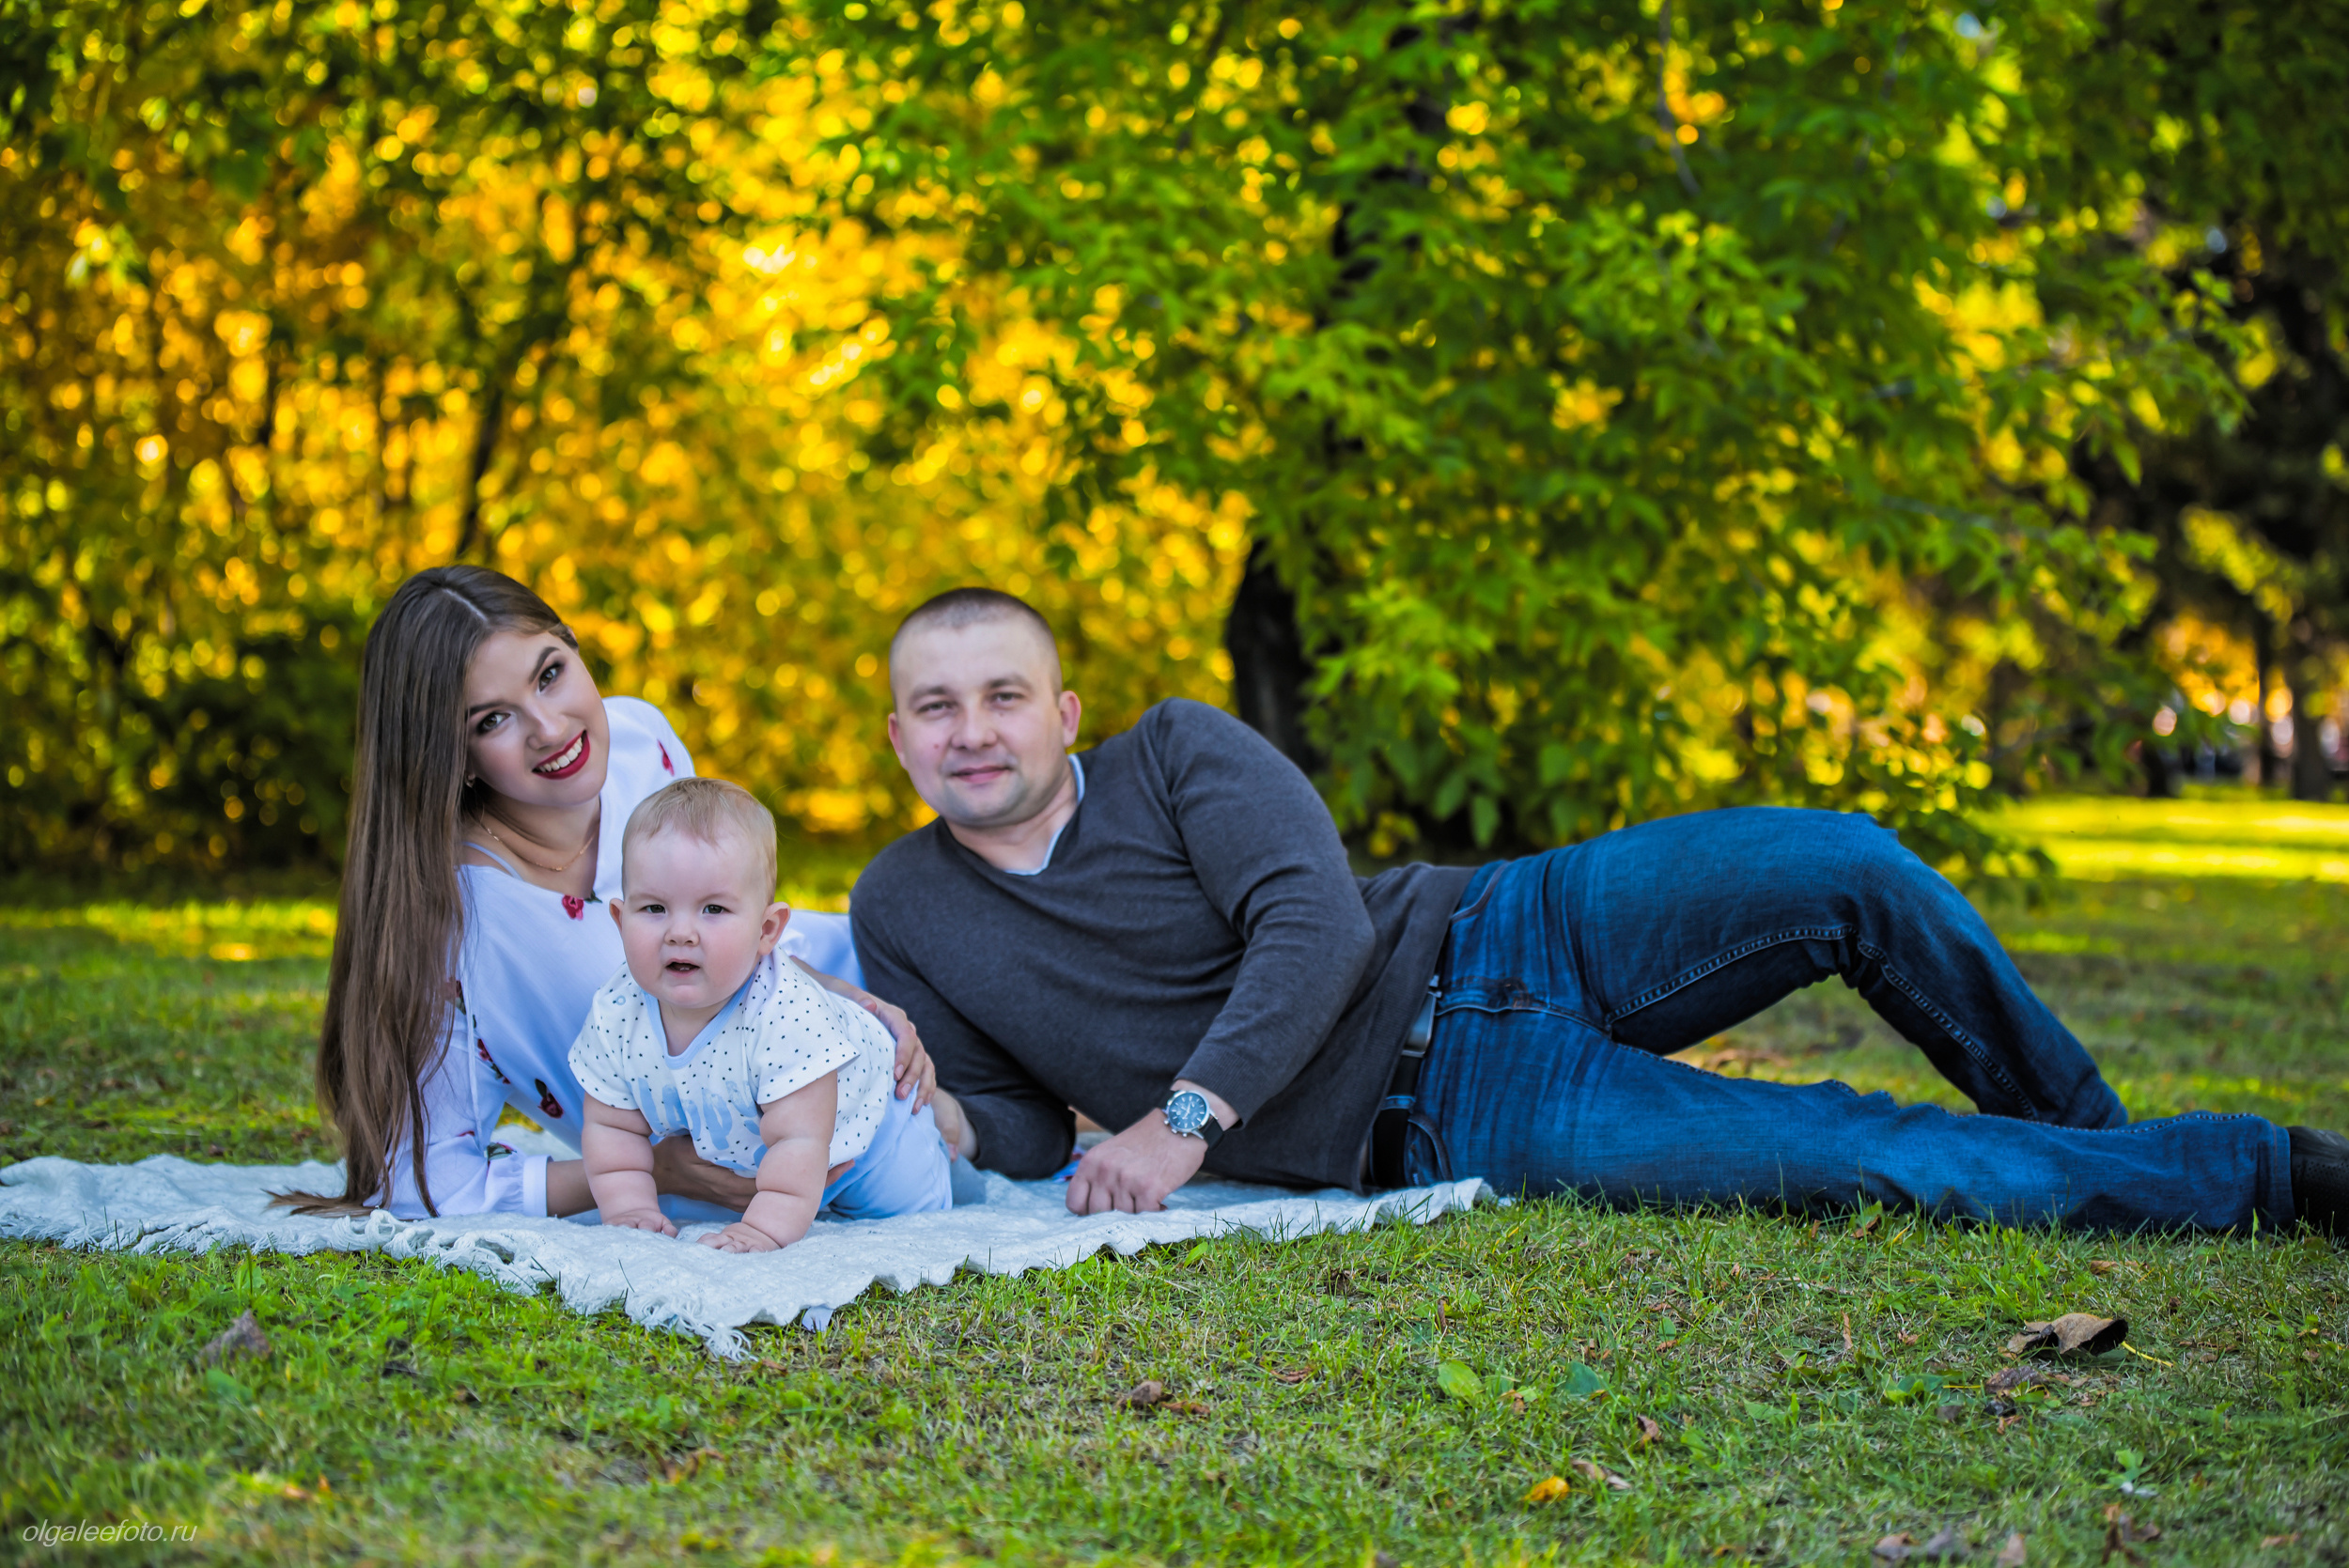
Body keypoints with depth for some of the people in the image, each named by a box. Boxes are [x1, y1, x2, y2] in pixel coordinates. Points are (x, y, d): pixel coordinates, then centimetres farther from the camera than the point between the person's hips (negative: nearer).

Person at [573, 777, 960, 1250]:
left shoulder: (788, 1016, -45)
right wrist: (629, 1207, -23)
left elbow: (797, 1140, -43)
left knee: (913, 1212, 10)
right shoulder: (615, 1015, -28)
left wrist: (765, 1229, -48)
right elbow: (613, 1126, -13)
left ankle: (941, 1117, 38)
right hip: (728, 1150, 5)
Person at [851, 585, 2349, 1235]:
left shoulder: (1180, 751, -1)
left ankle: (2083, 1134, 5)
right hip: (1439, 1114, -1)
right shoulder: (905, 917, 5)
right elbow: (1016, 1124, 11)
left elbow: (1317, 924, -14)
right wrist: (939, 1121, -14)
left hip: (1486, 934, 1)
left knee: (1849, 870, -21)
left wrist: (1188, 1114, -24)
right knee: (1864, 1158, -19)